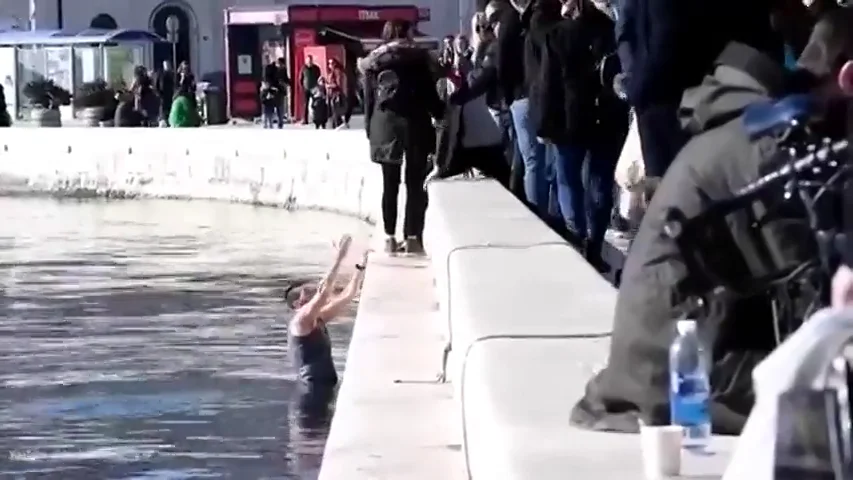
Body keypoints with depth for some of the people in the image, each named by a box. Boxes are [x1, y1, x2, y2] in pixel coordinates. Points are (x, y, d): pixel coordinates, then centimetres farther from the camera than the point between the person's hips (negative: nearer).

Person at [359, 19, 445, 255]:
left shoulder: (373, 61, 9)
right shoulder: (418, 57, 3)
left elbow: (368, 100, 7)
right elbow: (429, 93, -1)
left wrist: (370, 131, 12)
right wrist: (442, 114, 13)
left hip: (384, 125, 2)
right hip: (415, 122, -2)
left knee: (390, 184, 6)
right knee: (415, 183, 1)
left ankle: (390, 237, 4)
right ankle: (412, 237, -2)